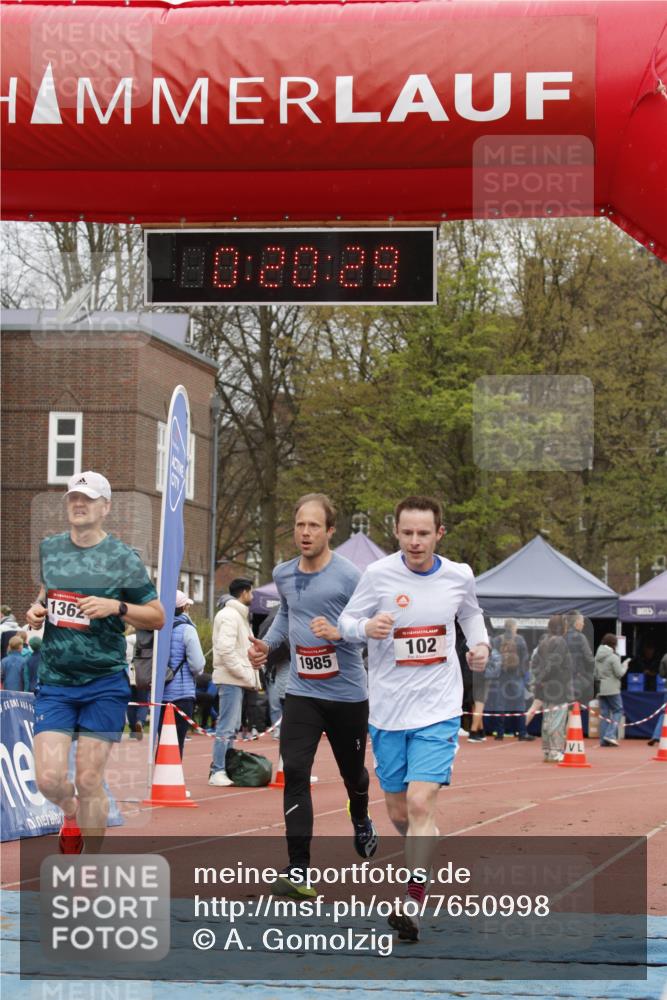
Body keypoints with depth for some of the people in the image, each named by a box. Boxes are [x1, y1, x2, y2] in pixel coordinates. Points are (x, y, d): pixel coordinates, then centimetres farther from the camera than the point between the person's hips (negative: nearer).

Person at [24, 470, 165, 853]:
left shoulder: (124, 558, -4)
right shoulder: (49, 548, 7)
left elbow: (158, 617, -1)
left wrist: (116, 607, -17)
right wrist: (37, 610, 5)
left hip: (104, 684, -3)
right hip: (54, 682, 3)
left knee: (89, 781, -3)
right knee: (49, 779, -8)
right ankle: (72, 812, 29)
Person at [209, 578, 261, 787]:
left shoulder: (239, 615, 20)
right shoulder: (230, 616, -12)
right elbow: (225, 649, -21)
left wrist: (250, 675, 11)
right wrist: (245, 674, -18)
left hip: (237, 679, 10)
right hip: (230, 678, -10)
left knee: (232, 726, 13)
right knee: (226, 727, -10)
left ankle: (223, 768, 18)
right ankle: (217, 772, -9)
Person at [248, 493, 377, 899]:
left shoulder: (348, 576, -13)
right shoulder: (284, 574, 4)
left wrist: (338, 633, -31)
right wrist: (268, 643, 9)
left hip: (348, 694, -3)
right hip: (302, 692, 3)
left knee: (352, 770, 16)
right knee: (295, 773, -14)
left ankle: (361, 821, 52)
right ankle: (298, 869, -16)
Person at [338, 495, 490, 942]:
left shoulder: (459, 576, -1)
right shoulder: (379, 574, -7)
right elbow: (347, 621, 1)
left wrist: (480, 644, 2)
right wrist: (367, 628, -21)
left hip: (438, 708, -1)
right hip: (387, 711, 1)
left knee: (421, 803, -17)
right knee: (399, 812, 10)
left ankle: (413, 901, -9)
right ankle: (426, 858, 41)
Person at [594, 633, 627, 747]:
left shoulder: (597, 656, 9)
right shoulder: (613, 657, -13)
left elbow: (595, 673, 13)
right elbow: (620, 673, -11)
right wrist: (625, 665, 4)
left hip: (601, 689, 7)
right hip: (612, 689, -7)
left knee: (604, 713, 9)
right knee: (618, 710, 3)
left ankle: (603, 740, 7)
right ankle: (610, 734, -10)